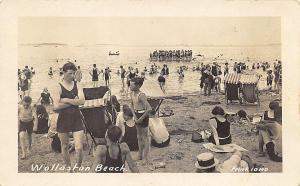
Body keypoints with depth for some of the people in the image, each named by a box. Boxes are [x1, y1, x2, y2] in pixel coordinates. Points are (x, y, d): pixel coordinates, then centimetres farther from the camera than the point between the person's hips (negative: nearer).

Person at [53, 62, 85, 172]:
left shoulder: (77, 86, 2)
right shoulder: (59, 87, -6)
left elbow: (82, 101, -13)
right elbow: (56, 107, -17)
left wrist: (66, 100, -14)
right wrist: (73, 102, -12)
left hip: (77, 118, 1)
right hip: (63, 119, -1)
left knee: (79, 148, -5)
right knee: (65, 146, 14)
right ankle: (68, 167, 34)